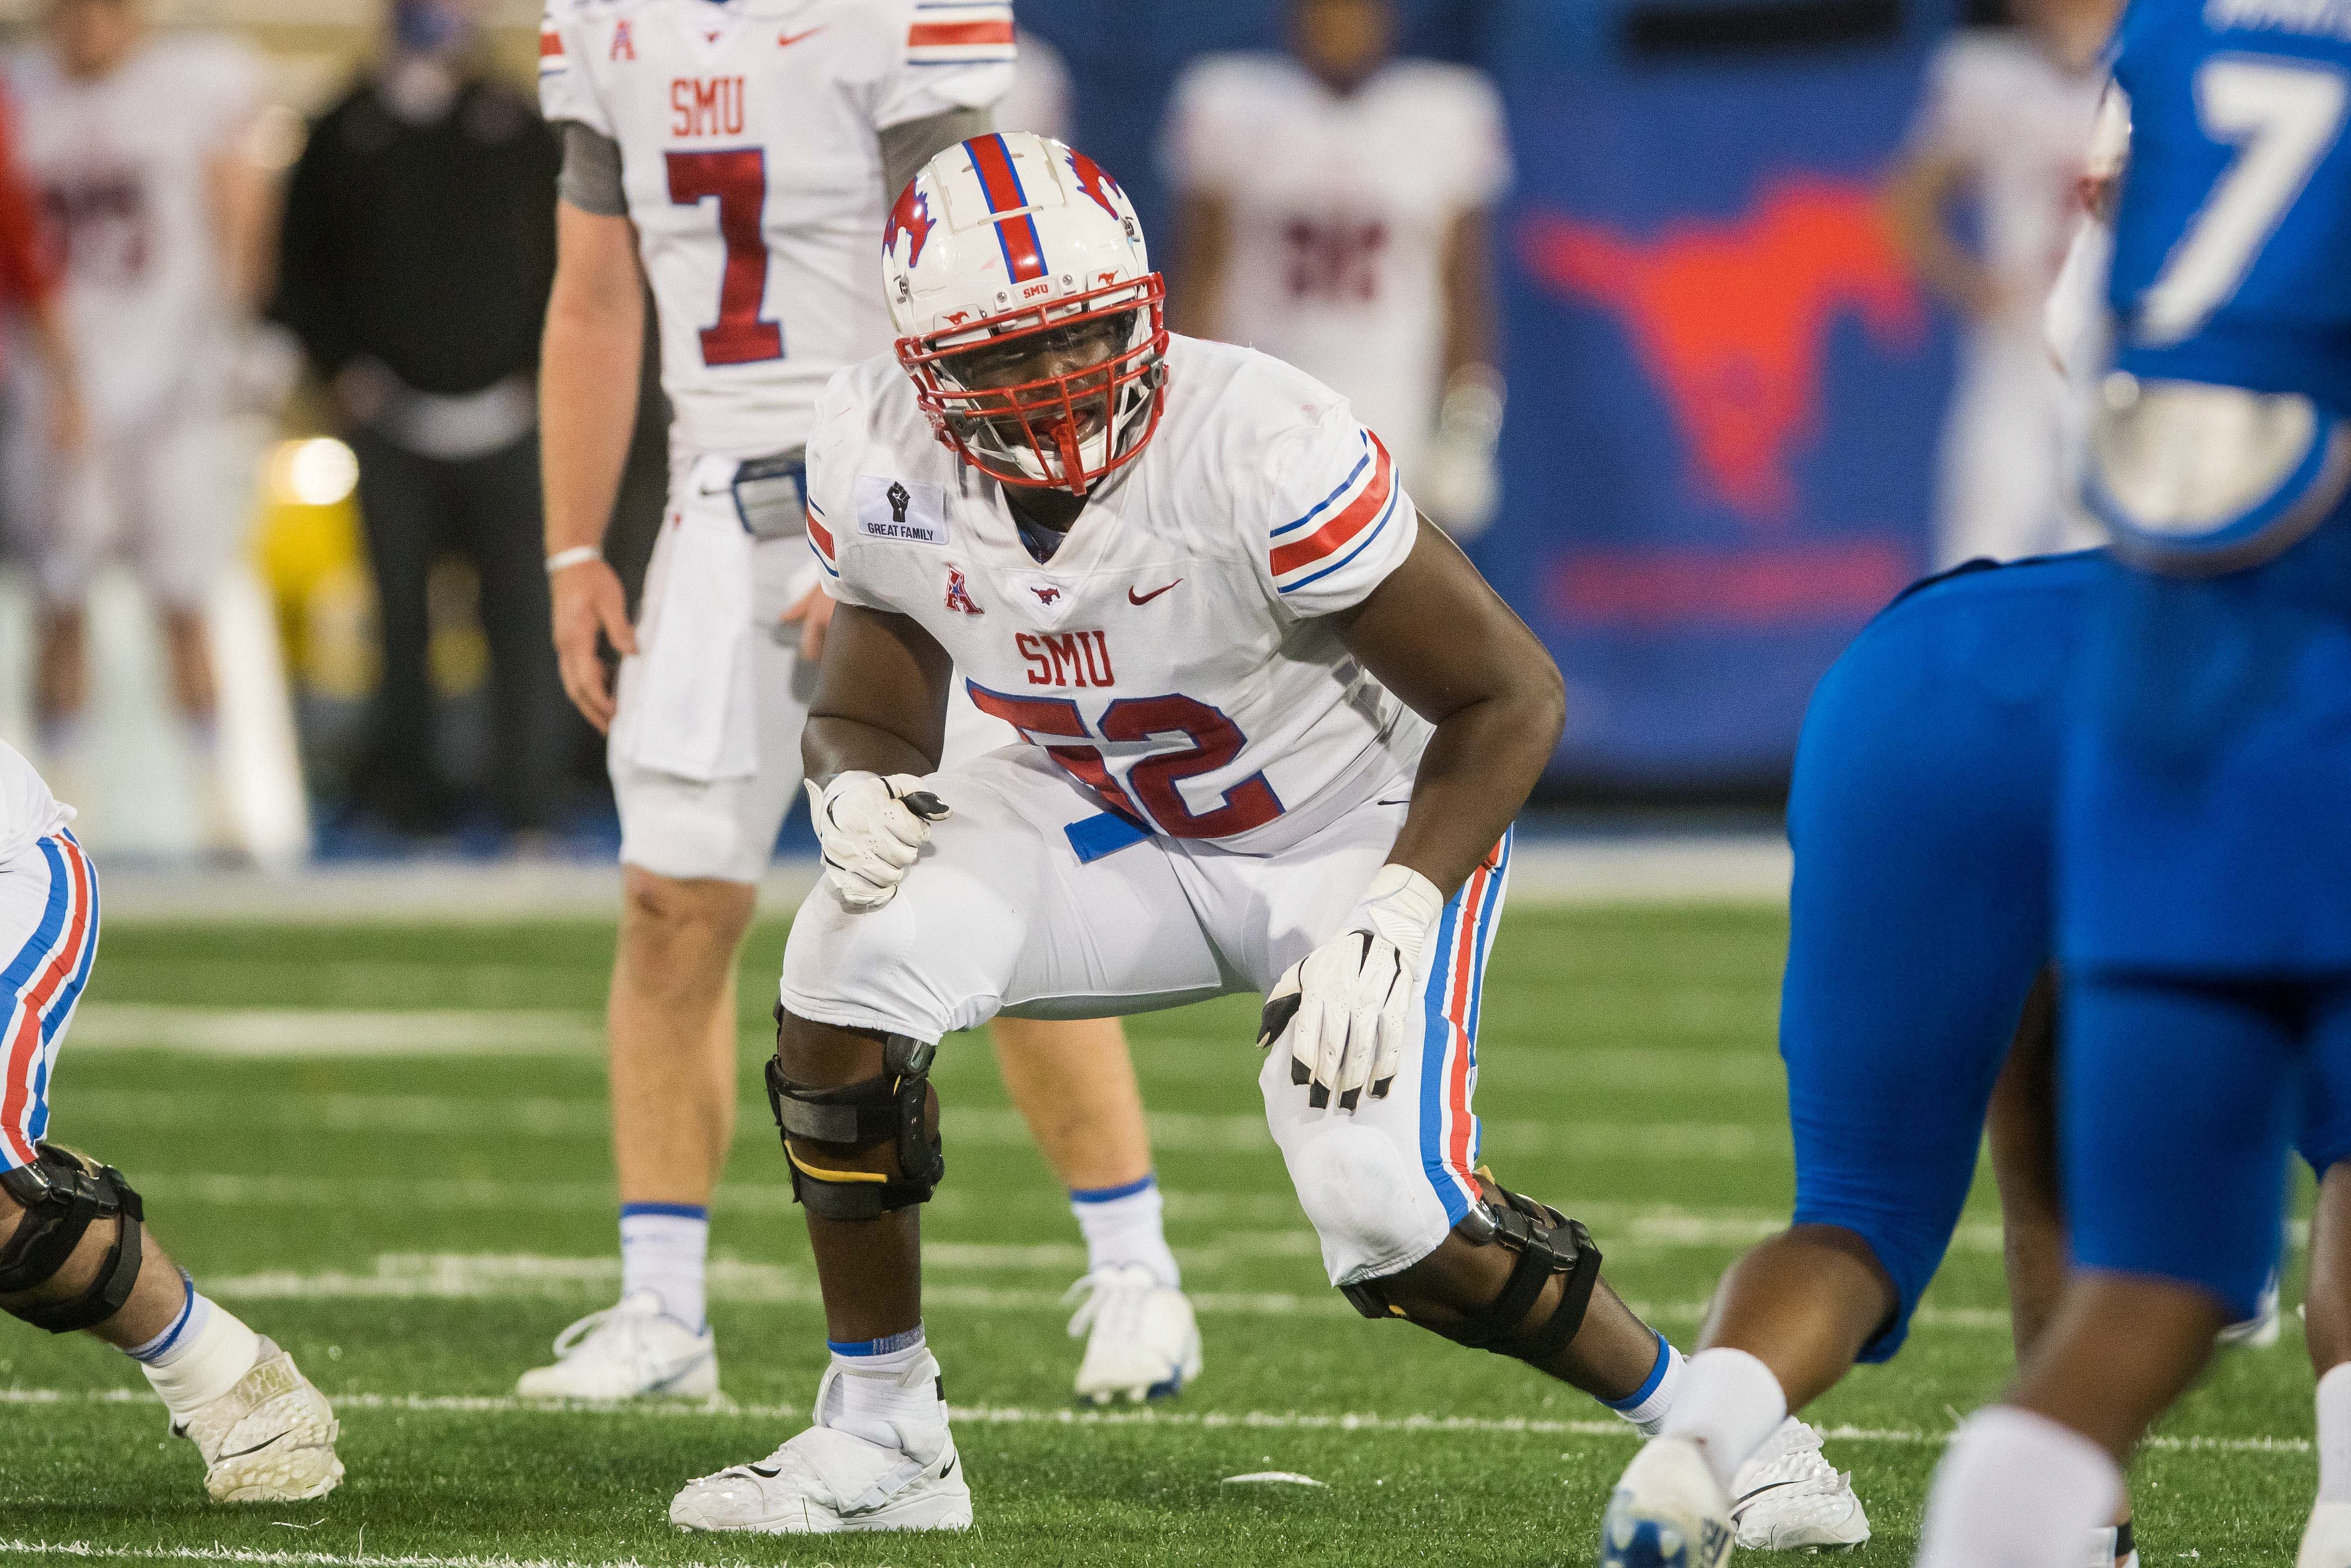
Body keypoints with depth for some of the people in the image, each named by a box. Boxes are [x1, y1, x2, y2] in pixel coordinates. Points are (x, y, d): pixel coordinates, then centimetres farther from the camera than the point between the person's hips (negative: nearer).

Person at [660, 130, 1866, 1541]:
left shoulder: (1261, 451, -33)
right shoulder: (882, 462, -17)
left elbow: (1510, 695, -24)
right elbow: (875, 706, 0)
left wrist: (1397, 916, -36)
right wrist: (856, 783, -25)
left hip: (1369, 829, -4)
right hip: (1121, 826, 5)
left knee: (1393, 1218, -22)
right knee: (857, 953, -21)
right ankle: (881, 1440, -5)